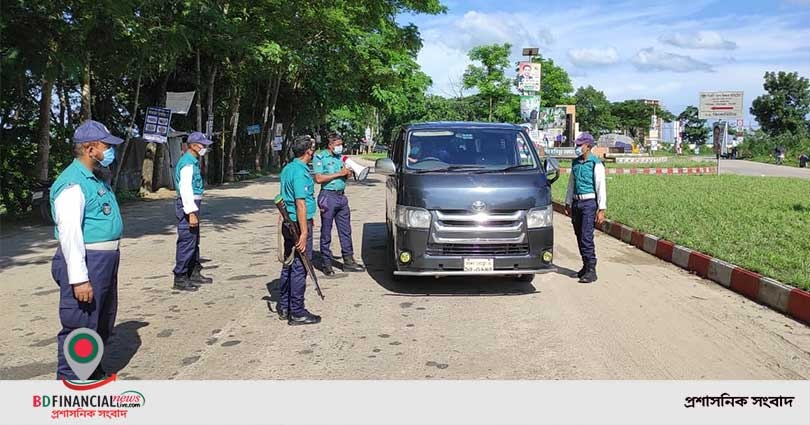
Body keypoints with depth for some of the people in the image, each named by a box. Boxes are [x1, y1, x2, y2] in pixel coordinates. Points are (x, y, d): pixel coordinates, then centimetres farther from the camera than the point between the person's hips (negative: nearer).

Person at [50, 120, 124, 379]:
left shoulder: (97, 179, 14)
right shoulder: (72, 183, -18)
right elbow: (69, 233, -25)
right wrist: (79, 278, -28)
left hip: (105, 261, 11)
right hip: (85, 262, -10)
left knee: (103, 323, 21)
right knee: (79, 328, -4)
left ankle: (93, 373, 38)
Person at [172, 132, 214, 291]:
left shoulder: (192, 161, 16)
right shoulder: (187, 163, -16)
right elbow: (185, 189, -23)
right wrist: (191, 213, -26)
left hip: (192, 205, 11)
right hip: (187, 206, -11)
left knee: (194, 241, 18)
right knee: (187, 242, -7)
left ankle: (194, 273, 30)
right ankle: (180, 279, -1)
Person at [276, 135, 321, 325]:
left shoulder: (287, 168, 13)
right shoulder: (300, 172, -18)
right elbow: (301, 204, -22)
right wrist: (304, 233, -23)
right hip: (299, 224, -10)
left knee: (289, 265, 16)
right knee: (299, 268, -4)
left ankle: (284, 306, 25)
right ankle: (297, 313, 2)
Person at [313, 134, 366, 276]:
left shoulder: (341, 157, 16)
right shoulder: (320, 157, -4)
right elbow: (319, 179, -15)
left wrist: (348, 172, -1)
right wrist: (339, 173, -15)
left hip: (341, 196, 7)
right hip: (328, 196, -7)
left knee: (345, 231, 9)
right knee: (326, 233, 0)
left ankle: (348, 261, 16)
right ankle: (326, 264, 7)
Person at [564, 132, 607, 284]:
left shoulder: (595, 163, -8)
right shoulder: (575, 162, 12)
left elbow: (601, 187, -10)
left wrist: (601, 209, -14)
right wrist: (568, 203, 19)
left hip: (589, 203, -7)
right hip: (576, 203, 7)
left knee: (586, 237, -12)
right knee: (579, 237, 10)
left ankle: (591, 270, -8)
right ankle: (586, 266, 21)